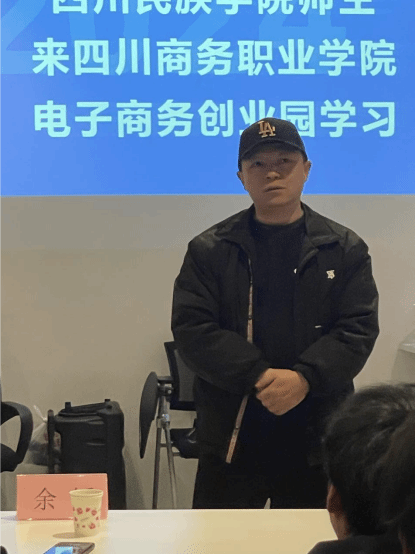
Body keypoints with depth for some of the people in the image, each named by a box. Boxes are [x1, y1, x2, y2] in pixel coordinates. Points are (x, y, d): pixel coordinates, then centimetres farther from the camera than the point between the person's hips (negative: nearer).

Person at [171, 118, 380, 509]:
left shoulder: (344, 249, 5)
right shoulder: (208, 250, 4)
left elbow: (359, 329, -3)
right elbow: (190, 330, -6)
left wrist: (303, 378, -19)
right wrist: (259, 377, -17)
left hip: (317, 437, 1)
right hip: (231, 437, 0)